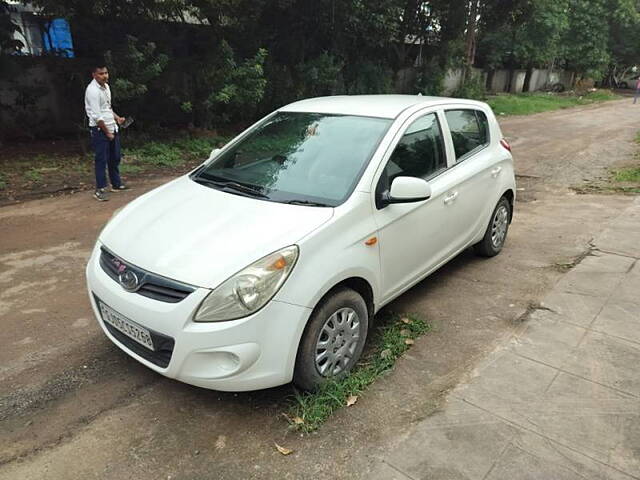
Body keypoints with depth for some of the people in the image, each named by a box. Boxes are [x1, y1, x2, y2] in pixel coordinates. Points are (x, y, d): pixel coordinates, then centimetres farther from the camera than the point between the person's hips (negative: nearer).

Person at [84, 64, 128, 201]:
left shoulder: (106, 86, 11)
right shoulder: (93, 90, -17)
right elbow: (97, 116, -19)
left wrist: (117, 118, 10)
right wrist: (107, 132, -15)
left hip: (112, 128, 9)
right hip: (100, 130, -9)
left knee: (115, 158, 15)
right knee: (101, 160, -6)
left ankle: (116, 184, 28)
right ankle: (100, 190, 0)